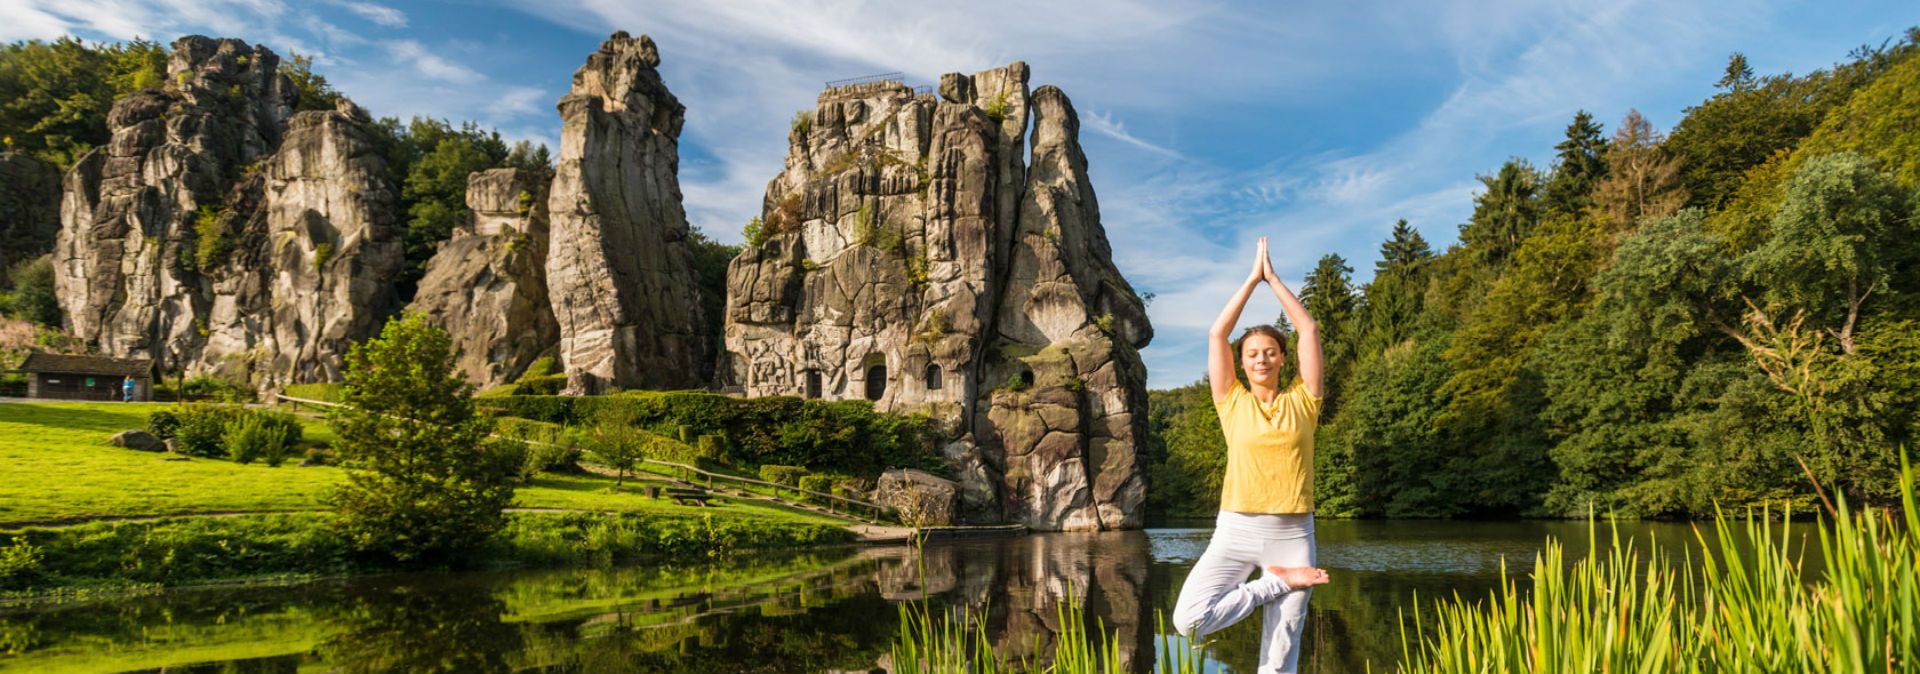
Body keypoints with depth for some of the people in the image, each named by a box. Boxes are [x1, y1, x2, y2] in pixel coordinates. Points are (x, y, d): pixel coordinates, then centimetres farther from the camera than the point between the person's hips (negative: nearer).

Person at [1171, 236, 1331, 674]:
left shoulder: (1301, 402, 8)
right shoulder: (1233, 404, 8)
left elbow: (1309, 330, 5)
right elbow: (1216, 334, 4)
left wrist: (1273, 278, 11)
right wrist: (1252, 279, 9)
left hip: (1293, 533, 0)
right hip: (1235, 529, 0)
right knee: (1189, 621, -19)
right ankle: (1280, 582, -1)